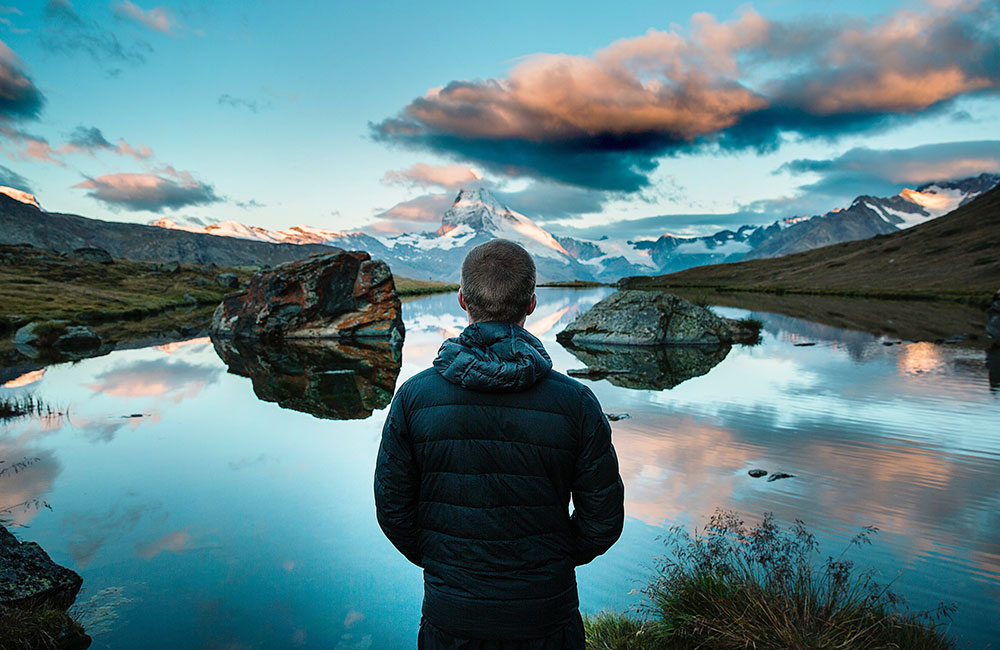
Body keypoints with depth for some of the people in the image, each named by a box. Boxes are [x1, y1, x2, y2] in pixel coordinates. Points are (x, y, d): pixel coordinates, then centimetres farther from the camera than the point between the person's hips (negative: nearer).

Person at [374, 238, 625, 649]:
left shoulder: (414, 396, -13)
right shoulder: (575, 403, -16)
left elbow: (392, 509, -4)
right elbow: (603, 520, -7)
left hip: (449, 616, 1)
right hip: (546, 614, 0)